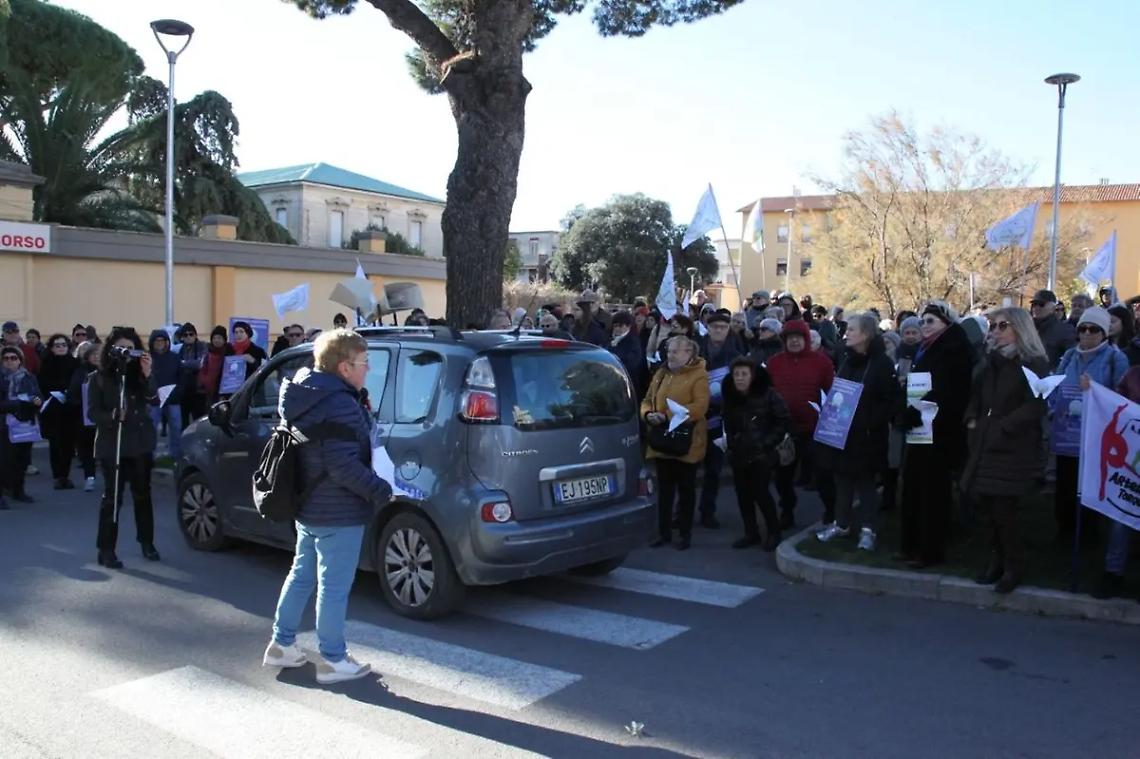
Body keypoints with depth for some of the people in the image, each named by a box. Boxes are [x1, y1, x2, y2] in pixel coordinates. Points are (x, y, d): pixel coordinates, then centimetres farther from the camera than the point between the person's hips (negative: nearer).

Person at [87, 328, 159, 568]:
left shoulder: (139, 374, 7)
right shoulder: (100, 378, 1)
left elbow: (154, 399, -9)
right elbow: (92, 412, -3)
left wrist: (147, 375, -22)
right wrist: (112, 416, -22)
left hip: (140, 442, 3)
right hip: (112, 443, -2)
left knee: (142, 494, 11)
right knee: (112, 496, -5)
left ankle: (147, 542, 23)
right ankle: (106, 550, 0)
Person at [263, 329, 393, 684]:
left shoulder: (304, 397, 8)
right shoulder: (340, 405, -23)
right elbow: (344, 466, -28)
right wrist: (381, 491, -19)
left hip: (308, 508, 10)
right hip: (338, 514, -10)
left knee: (302, 575, 21)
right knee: (334, 587, 2)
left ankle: (282, 645, 33)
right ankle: (333, 660, 14)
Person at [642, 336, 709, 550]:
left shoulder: (699, 376, -9)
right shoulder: (660, 374, 12)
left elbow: (699, 407, -21)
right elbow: (647, 401, 14)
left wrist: (668, 416, -24)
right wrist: (649, 414, -10)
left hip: (686, 442, -6)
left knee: (686, 490, 7)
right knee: (664, 489, 12)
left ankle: (686, 534, 19)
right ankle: (664, 533, 22)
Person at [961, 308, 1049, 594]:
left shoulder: (1035, 364, -6)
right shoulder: (992, 362, 16)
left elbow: (1035, 406, -16)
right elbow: (975, 395, 23)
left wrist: (1003, 427, -19)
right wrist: (972, 419, 6)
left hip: (1014, 450, -7)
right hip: (986, 446, 7)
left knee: (1003, 509, -6)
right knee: (987, 505, 8)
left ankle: (1014, 566, 12)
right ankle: (998, 558, 25)